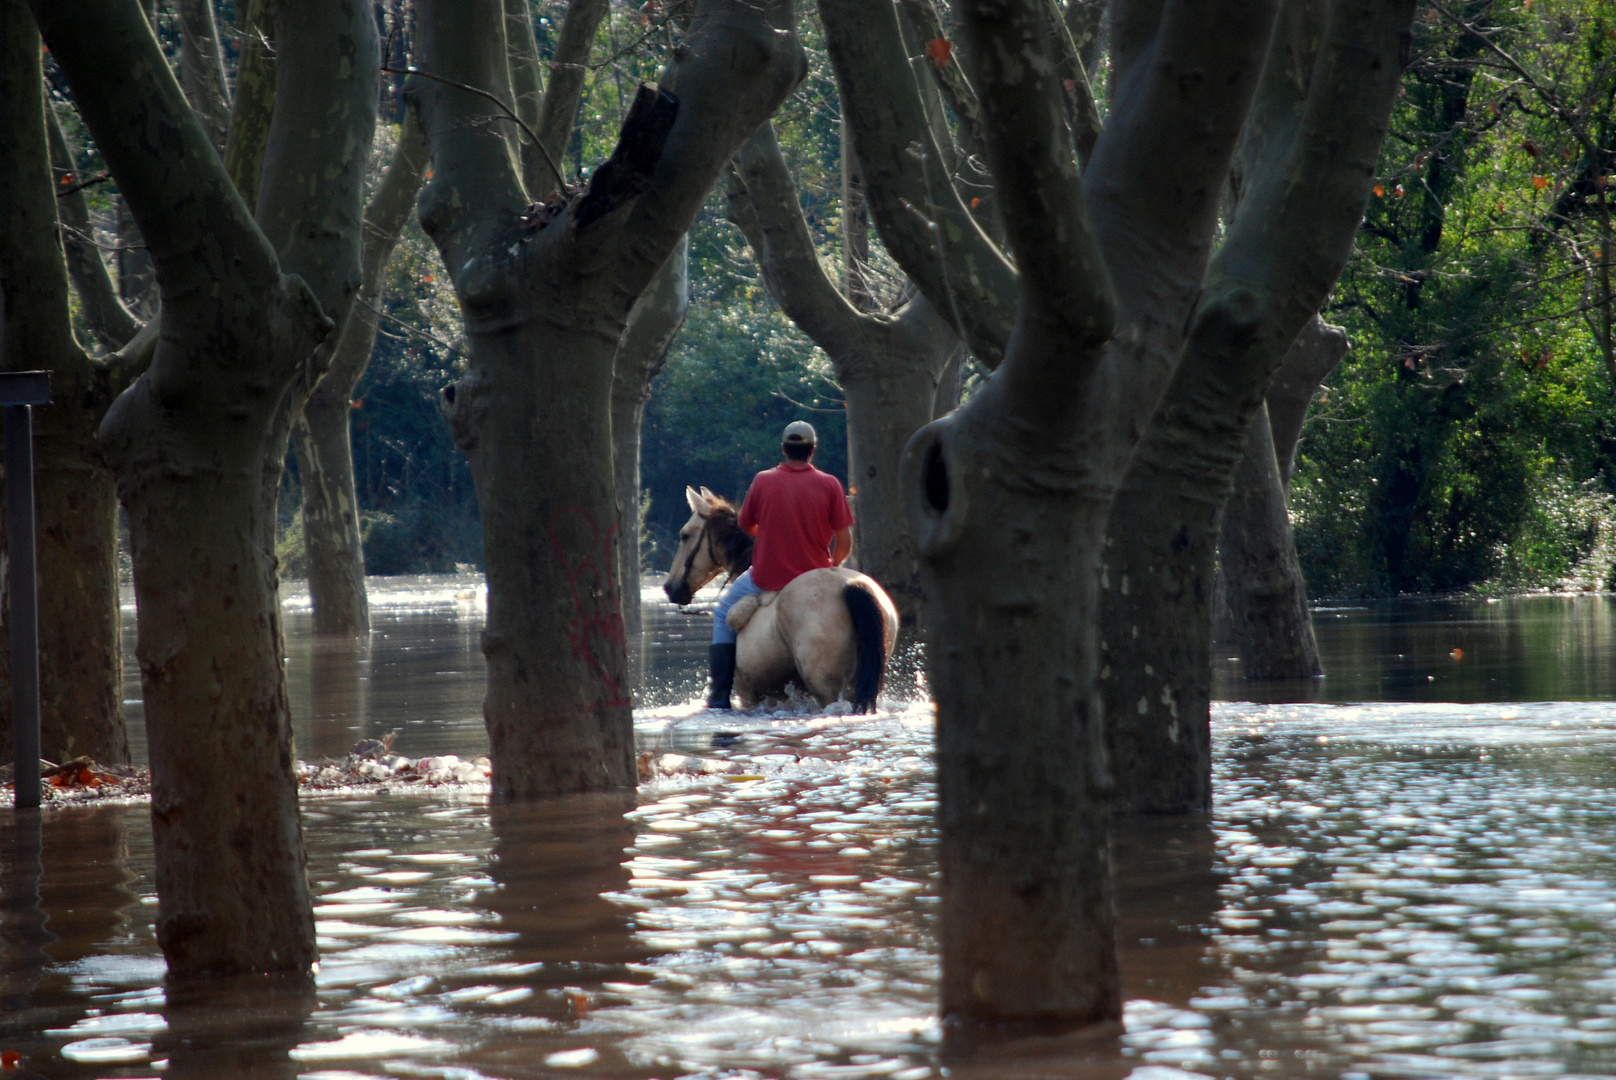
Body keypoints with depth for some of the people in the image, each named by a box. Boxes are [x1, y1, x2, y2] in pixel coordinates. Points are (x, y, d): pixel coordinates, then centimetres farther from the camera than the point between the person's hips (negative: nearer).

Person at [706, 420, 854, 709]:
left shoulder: (762, 481, -6)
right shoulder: (830, 485, -7)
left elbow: (745, 526, 8)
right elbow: (844, 542, -6)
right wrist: (833, 566, 15)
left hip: (768, 577, 0)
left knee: (724, 611, 26)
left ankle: (719, 695, 17)